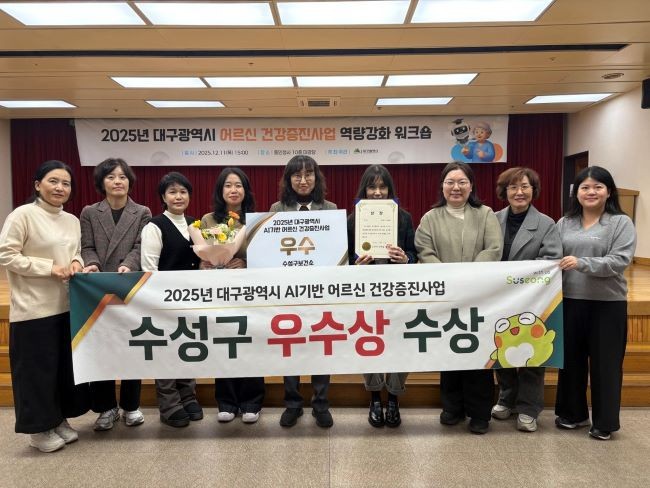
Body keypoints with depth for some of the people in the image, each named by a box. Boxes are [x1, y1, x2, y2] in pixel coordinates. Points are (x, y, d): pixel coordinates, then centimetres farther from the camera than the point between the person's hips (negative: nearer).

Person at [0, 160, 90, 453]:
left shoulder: (72, 220, 9)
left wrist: (76, 262, -4)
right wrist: (50, 267, -19)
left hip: (67, 306, 7)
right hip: (34, 309, -6)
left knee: (66, 366, 14)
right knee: (37, 369, 5)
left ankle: (60, 419, 31)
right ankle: (38, 429, 21)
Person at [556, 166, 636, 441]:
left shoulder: (621, 223, -1)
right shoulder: (564, 223, 10)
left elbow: (620, 260, -13)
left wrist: (582, 263, -25)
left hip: (607, 304, -3)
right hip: (570, 301, 3)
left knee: (605, 363, 7)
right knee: (571, 359, 12)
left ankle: (605, 422, 22)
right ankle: (572, 413, 29)